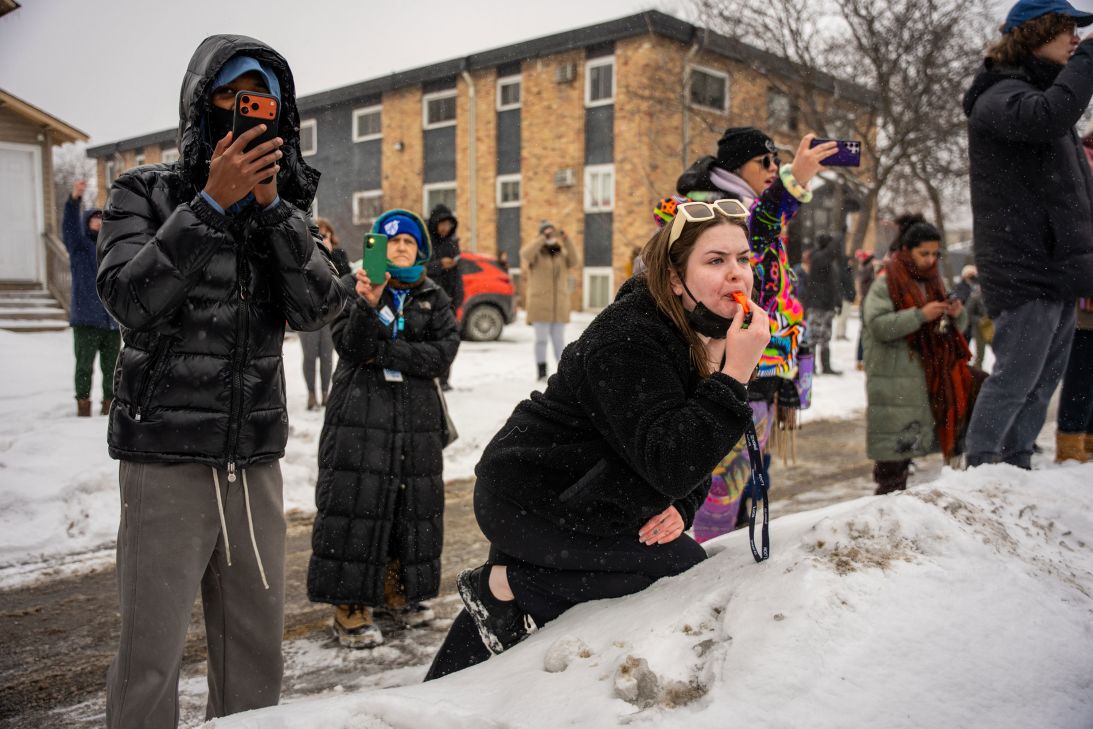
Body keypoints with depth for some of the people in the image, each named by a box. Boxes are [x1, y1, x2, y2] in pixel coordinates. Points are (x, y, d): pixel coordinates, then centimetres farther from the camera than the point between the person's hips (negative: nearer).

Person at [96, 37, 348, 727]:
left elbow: (316, 308, -4)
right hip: (166, 456, -3)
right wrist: (212, 202, -20)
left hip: (257, 457, 4)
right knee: (150, 657, -3)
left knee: (258, 651, 11)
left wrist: (269, 204, -14)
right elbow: (131, 298, -15)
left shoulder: (285, 204, 10)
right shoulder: (146, 191, 1)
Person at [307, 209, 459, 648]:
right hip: (360, 411, -3)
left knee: (414, 503, 8)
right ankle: (350, 604, 3)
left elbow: (443, 352, -3)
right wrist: (368, 305, -26)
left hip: (417, 416, 3)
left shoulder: (434, 298, 11)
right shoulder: (357, 288, 4)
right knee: (355, 502, -6)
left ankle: (399, 590, 26)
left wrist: (386, 353, -11)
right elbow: (349, 347, -10)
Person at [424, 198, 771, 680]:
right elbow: (671, 464, -36)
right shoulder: (627, 341, -28)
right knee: (684, 564, -14)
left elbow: (694, 451, 7)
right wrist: (735, 373, -37)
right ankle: (508, 585, -5)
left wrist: (679, 506, -12)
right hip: (524, 500, -9)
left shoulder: (717, 337, 0)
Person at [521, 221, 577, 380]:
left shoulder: (561, 253, 12)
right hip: (540, 304, -4)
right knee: (541, 339, -3)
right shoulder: (536, 253, 0)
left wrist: (566, 241, -18)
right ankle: (541, 373, 0)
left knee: (559, 340, 6)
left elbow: (573, 261, -7)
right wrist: (544, 238, -25)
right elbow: (525, 254, -24)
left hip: (559, 306, 4)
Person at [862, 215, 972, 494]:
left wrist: (957, 314, -4)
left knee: (910, 440, 10)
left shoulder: (935, 282, 15)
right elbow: (878, 325, -18)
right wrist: (920, 314, -22)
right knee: (895, 440, -8)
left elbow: (955, 329, 18)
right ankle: (888, 488, 1)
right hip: (893, 375, -7)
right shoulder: (886, 282, -6)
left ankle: (897, 491, 19)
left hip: (928, 374, 7)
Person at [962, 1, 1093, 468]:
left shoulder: (1040, 89, 24)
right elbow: (1050, 116, -35)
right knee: (1015, 377, -8)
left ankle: (1016, 465, 21)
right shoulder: (1000, 95, -8)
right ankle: (980, 467, 0)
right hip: (1024, 268, -10)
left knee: (1045, 377, 12)